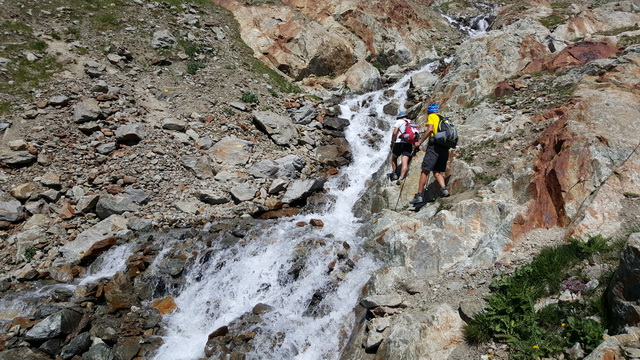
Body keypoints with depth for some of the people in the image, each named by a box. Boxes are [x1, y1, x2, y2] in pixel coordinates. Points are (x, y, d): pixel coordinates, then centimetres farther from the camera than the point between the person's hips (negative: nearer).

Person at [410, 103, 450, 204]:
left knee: (425, 171, -7)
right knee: (437, 172, 11)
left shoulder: (431, 116, 8)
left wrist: (420, 142, -6)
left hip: (435, 145, -7)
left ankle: (419, 195, -9)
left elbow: (430, 129, -10)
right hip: (445, 147, 7)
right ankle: (444, 189, -12)